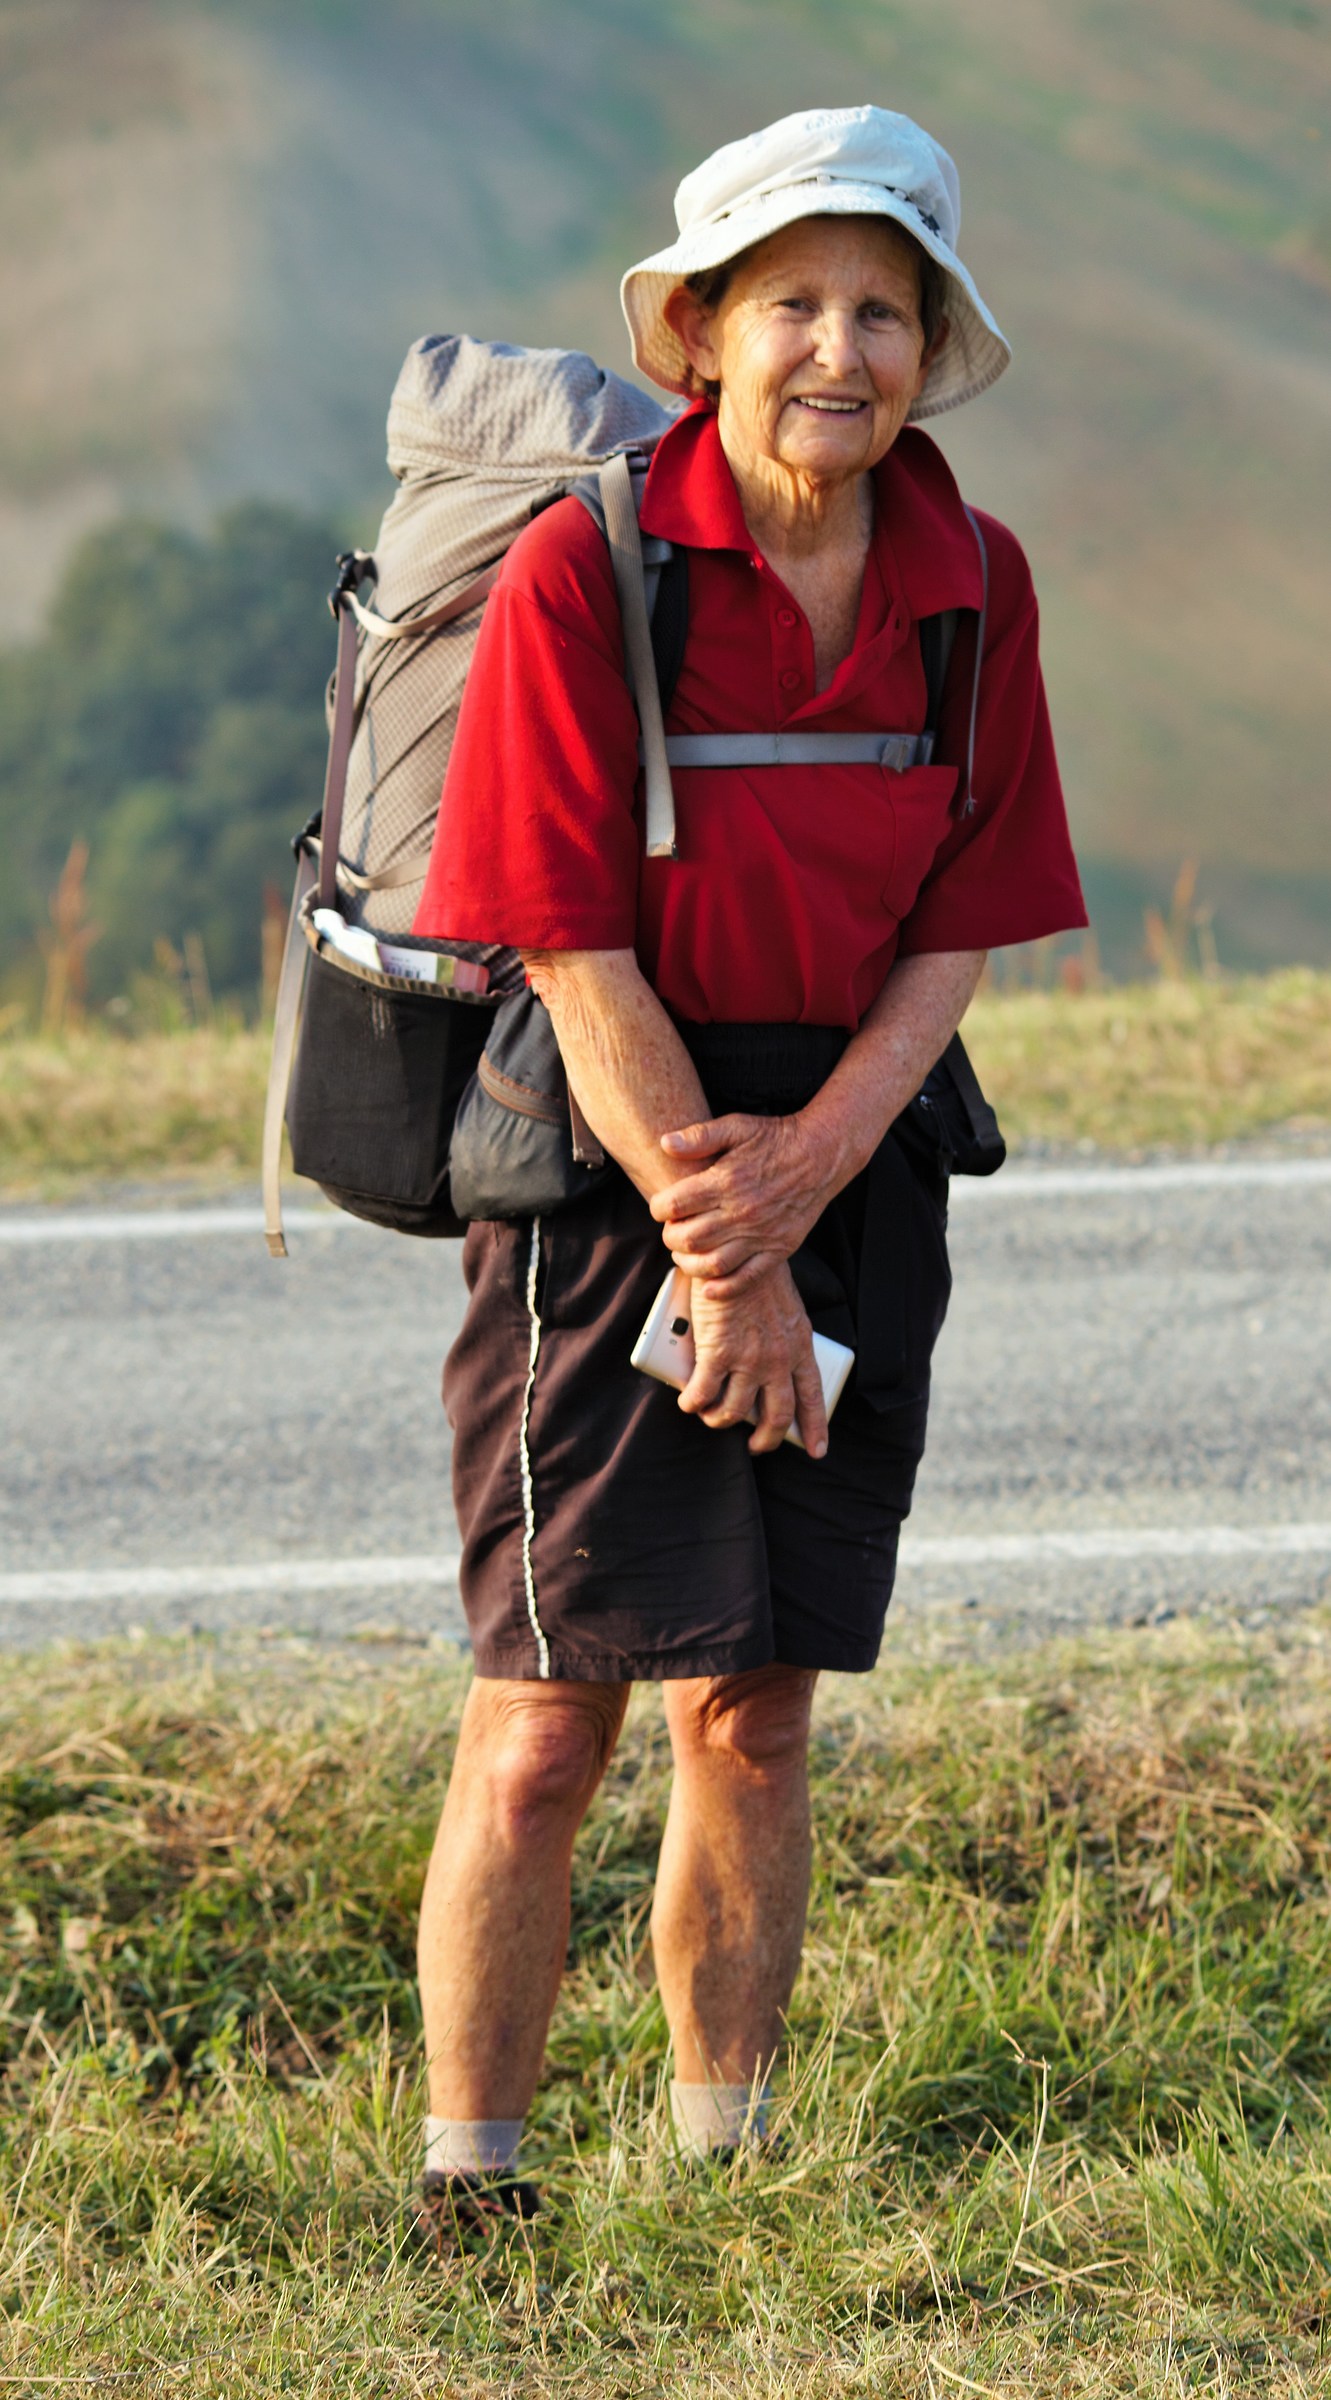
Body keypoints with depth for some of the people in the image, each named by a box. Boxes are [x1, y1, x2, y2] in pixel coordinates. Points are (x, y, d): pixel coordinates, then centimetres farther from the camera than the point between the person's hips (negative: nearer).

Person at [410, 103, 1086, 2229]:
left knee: (757, 1715, 8)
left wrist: (807, 1168, -12)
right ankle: (467, 2188, 3)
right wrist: (724, 1263, -13)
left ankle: (725, 2175, 16)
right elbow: (583, 959, -13)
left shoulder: (971, 585, 1)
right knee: (548, 1719, -5)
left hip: (846, 1155, 4)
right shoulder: (587, 571, -13)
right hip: (607, 1154, -4)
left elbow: (957, 932, 4)